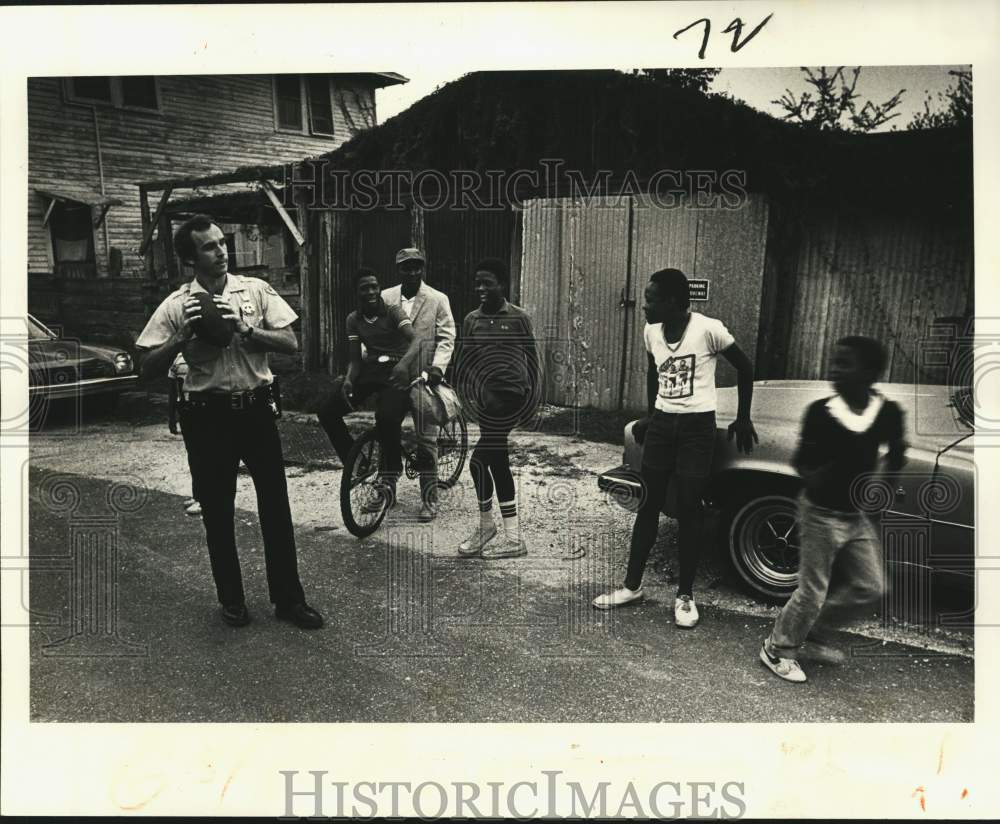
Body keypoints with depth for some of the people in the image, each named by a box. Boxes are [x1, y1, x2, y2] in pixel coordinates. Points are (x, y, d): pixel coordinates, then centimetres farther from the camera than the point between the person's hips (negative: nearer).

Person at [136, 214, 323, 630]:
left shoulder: (256, 290, 1)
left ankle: (288, 599, 17)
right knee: (217, 511, 9)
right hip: (208, 416, 0)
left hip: (256, 408, 1)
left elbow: (290, 343, -4)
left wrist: (244, 329, -17)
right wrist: (184, 336, -16)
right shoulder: (177, 305, -2)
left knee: (276, 505, 4)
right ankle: (231, 598, 27)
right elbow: (149, 368, -3)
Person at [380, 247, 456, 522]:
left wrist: (438, 366, -19)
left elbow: (446, 338, -4)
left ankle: (430, 500, 8)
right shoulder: (385, 298, 7)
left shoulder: (437, 299, 1)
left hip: (423, 377, -3)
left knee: (427, 439, -1)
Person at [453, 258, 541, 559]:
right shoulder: (471, 320, 9)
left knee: (480, 460, -13)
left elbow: (532, 359, 2)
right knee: (498, 463, 8)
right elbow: (462, 362, 14)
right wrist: (465, 397, 5)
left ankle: (485, 525, 5)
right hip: (487, 397, 5)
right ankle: (513, 536, 19)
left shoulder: (518, 317, -2)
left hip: (513, 392, -5)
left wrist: (533, 399, -1)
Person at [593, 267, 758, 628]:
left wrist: (743, 419, 3)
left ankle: (685, 595, 13)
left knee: (688, 510, 0)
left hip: (697, 425, -4)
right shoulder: (651, 331, 2)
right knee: (649, 505, 7)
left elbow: (745, 368, -2)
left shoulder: (708, 329, -14)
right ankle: (632, 585, 17)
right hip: (661, 423, 5)